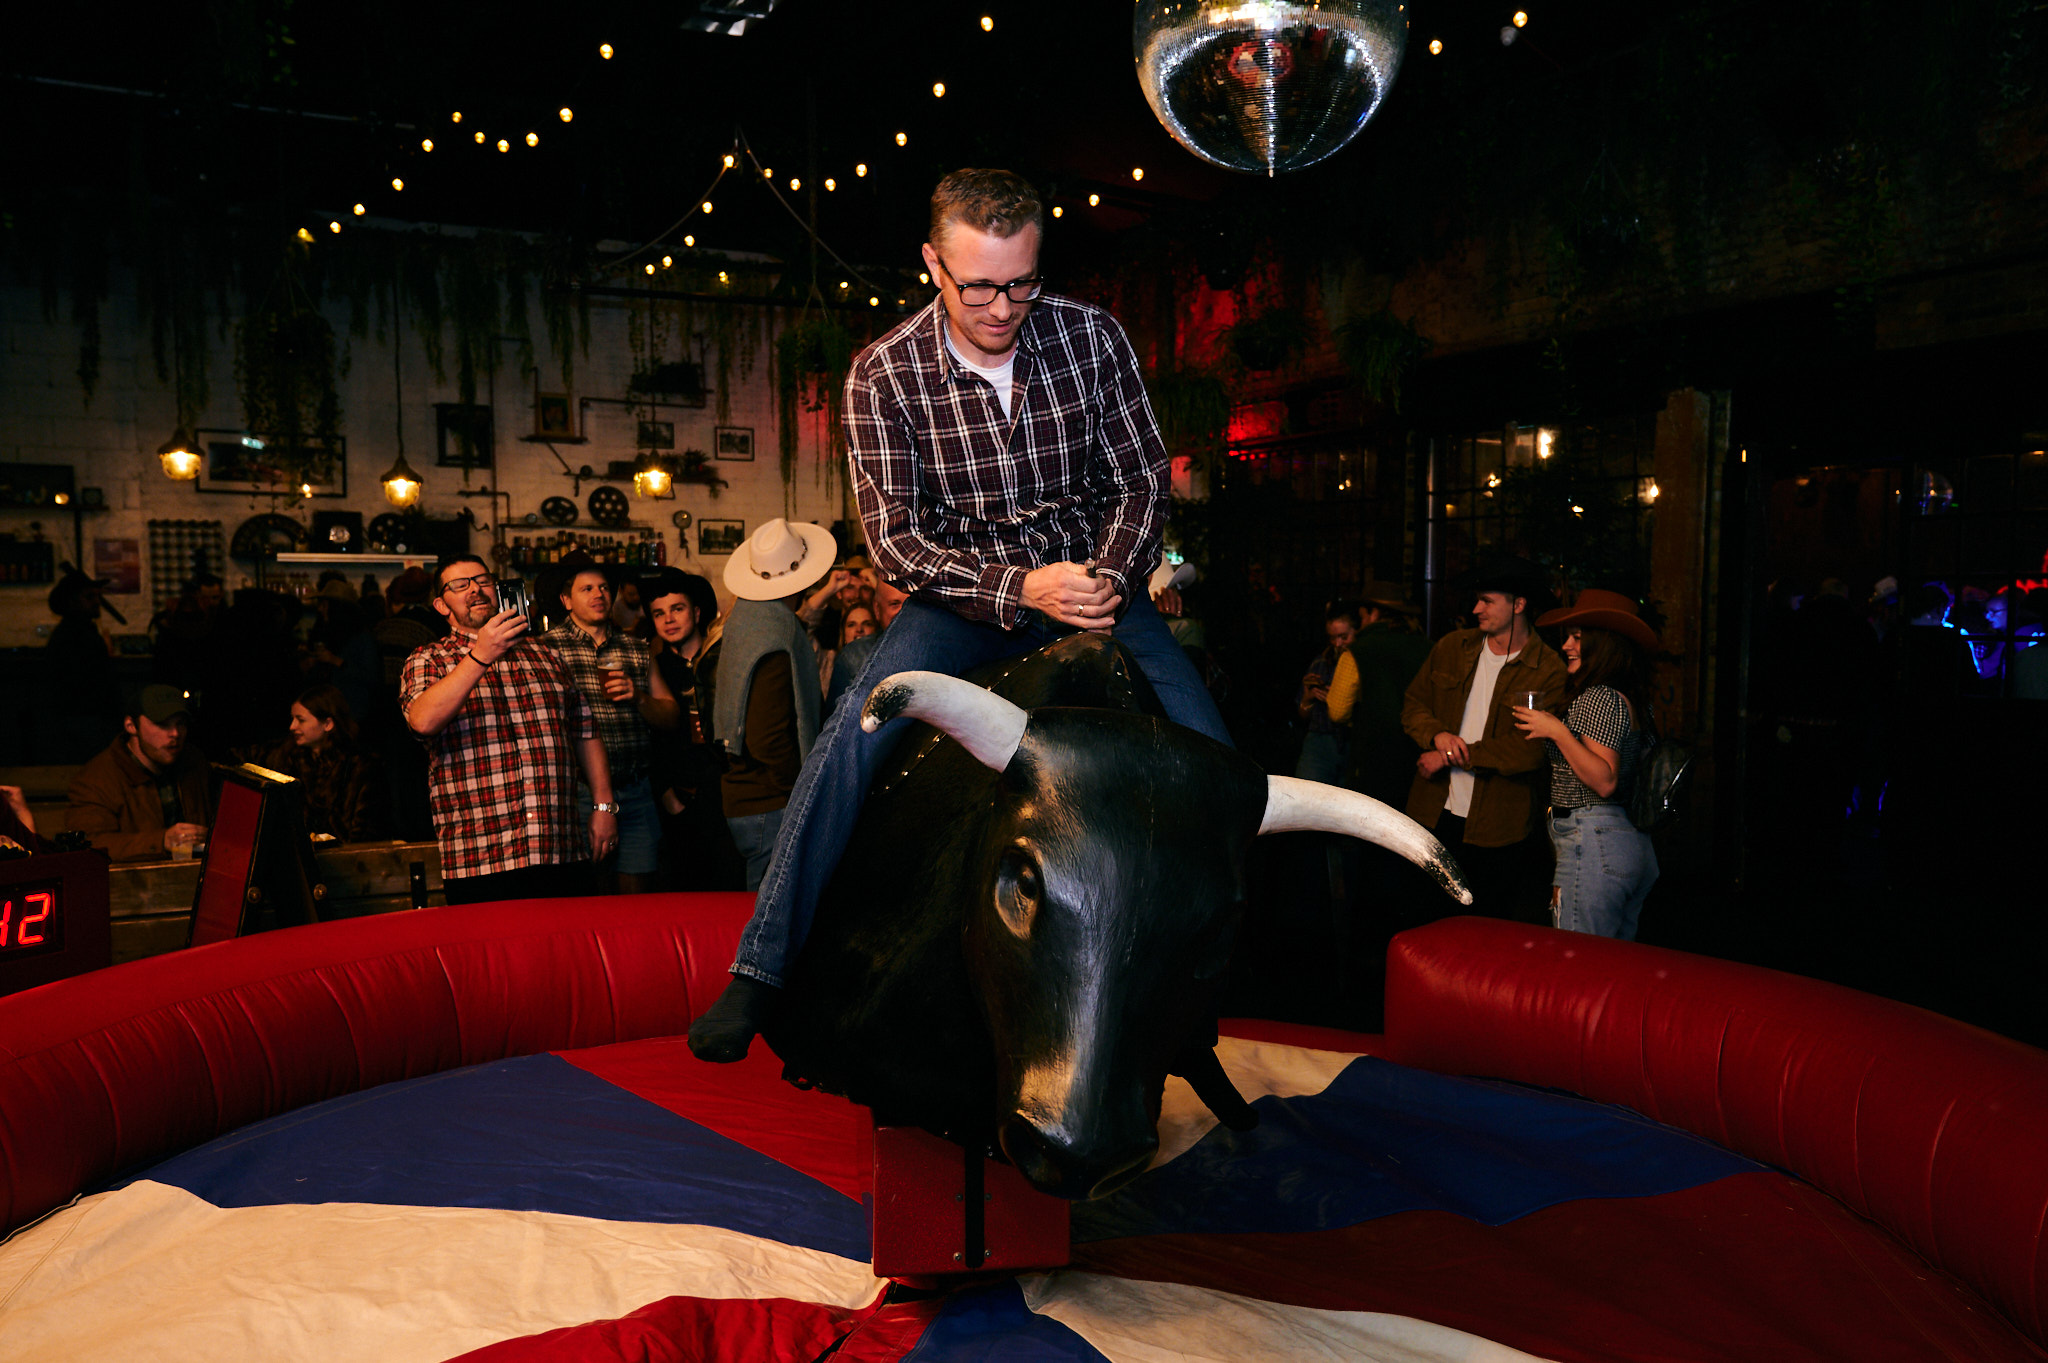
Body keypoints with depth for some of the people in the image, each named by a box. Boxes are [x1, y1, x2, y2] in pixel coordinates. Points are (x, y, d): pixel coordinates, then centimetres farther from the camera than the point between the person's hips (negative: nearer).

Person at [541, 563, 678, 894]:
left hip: (635, 790, 4)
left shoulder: (638, 650, 16)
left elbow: (671, 717, 15)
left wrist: (639, 697, -6)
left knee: (637, 893, 4)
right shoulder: (549, 646, 3)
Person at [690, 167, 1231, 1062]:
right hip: (965, 596, -2)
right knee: (854, 737, -26)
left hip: (1093, 581, 2)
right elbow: (892, 536, -11)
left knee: (1209, 753, -13)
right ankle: (762, 968, -14)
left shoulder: (1092, 337, -5)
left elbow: (1143, 478, 4)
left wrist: (1106, 580, -13)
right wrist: (1016, 587, -25)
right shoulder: (885, 373, -10)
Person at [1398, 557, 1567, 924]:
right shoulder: (1451, 648, 7)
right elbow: (1413, 703, 11)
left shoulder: (1549, 670, -10)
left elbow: (1532, 749, -19)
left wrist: (1455, 756, -17)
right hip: (1434, 814, 5)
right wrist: (1437, 735, -11)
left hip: (1498, 827, -4)